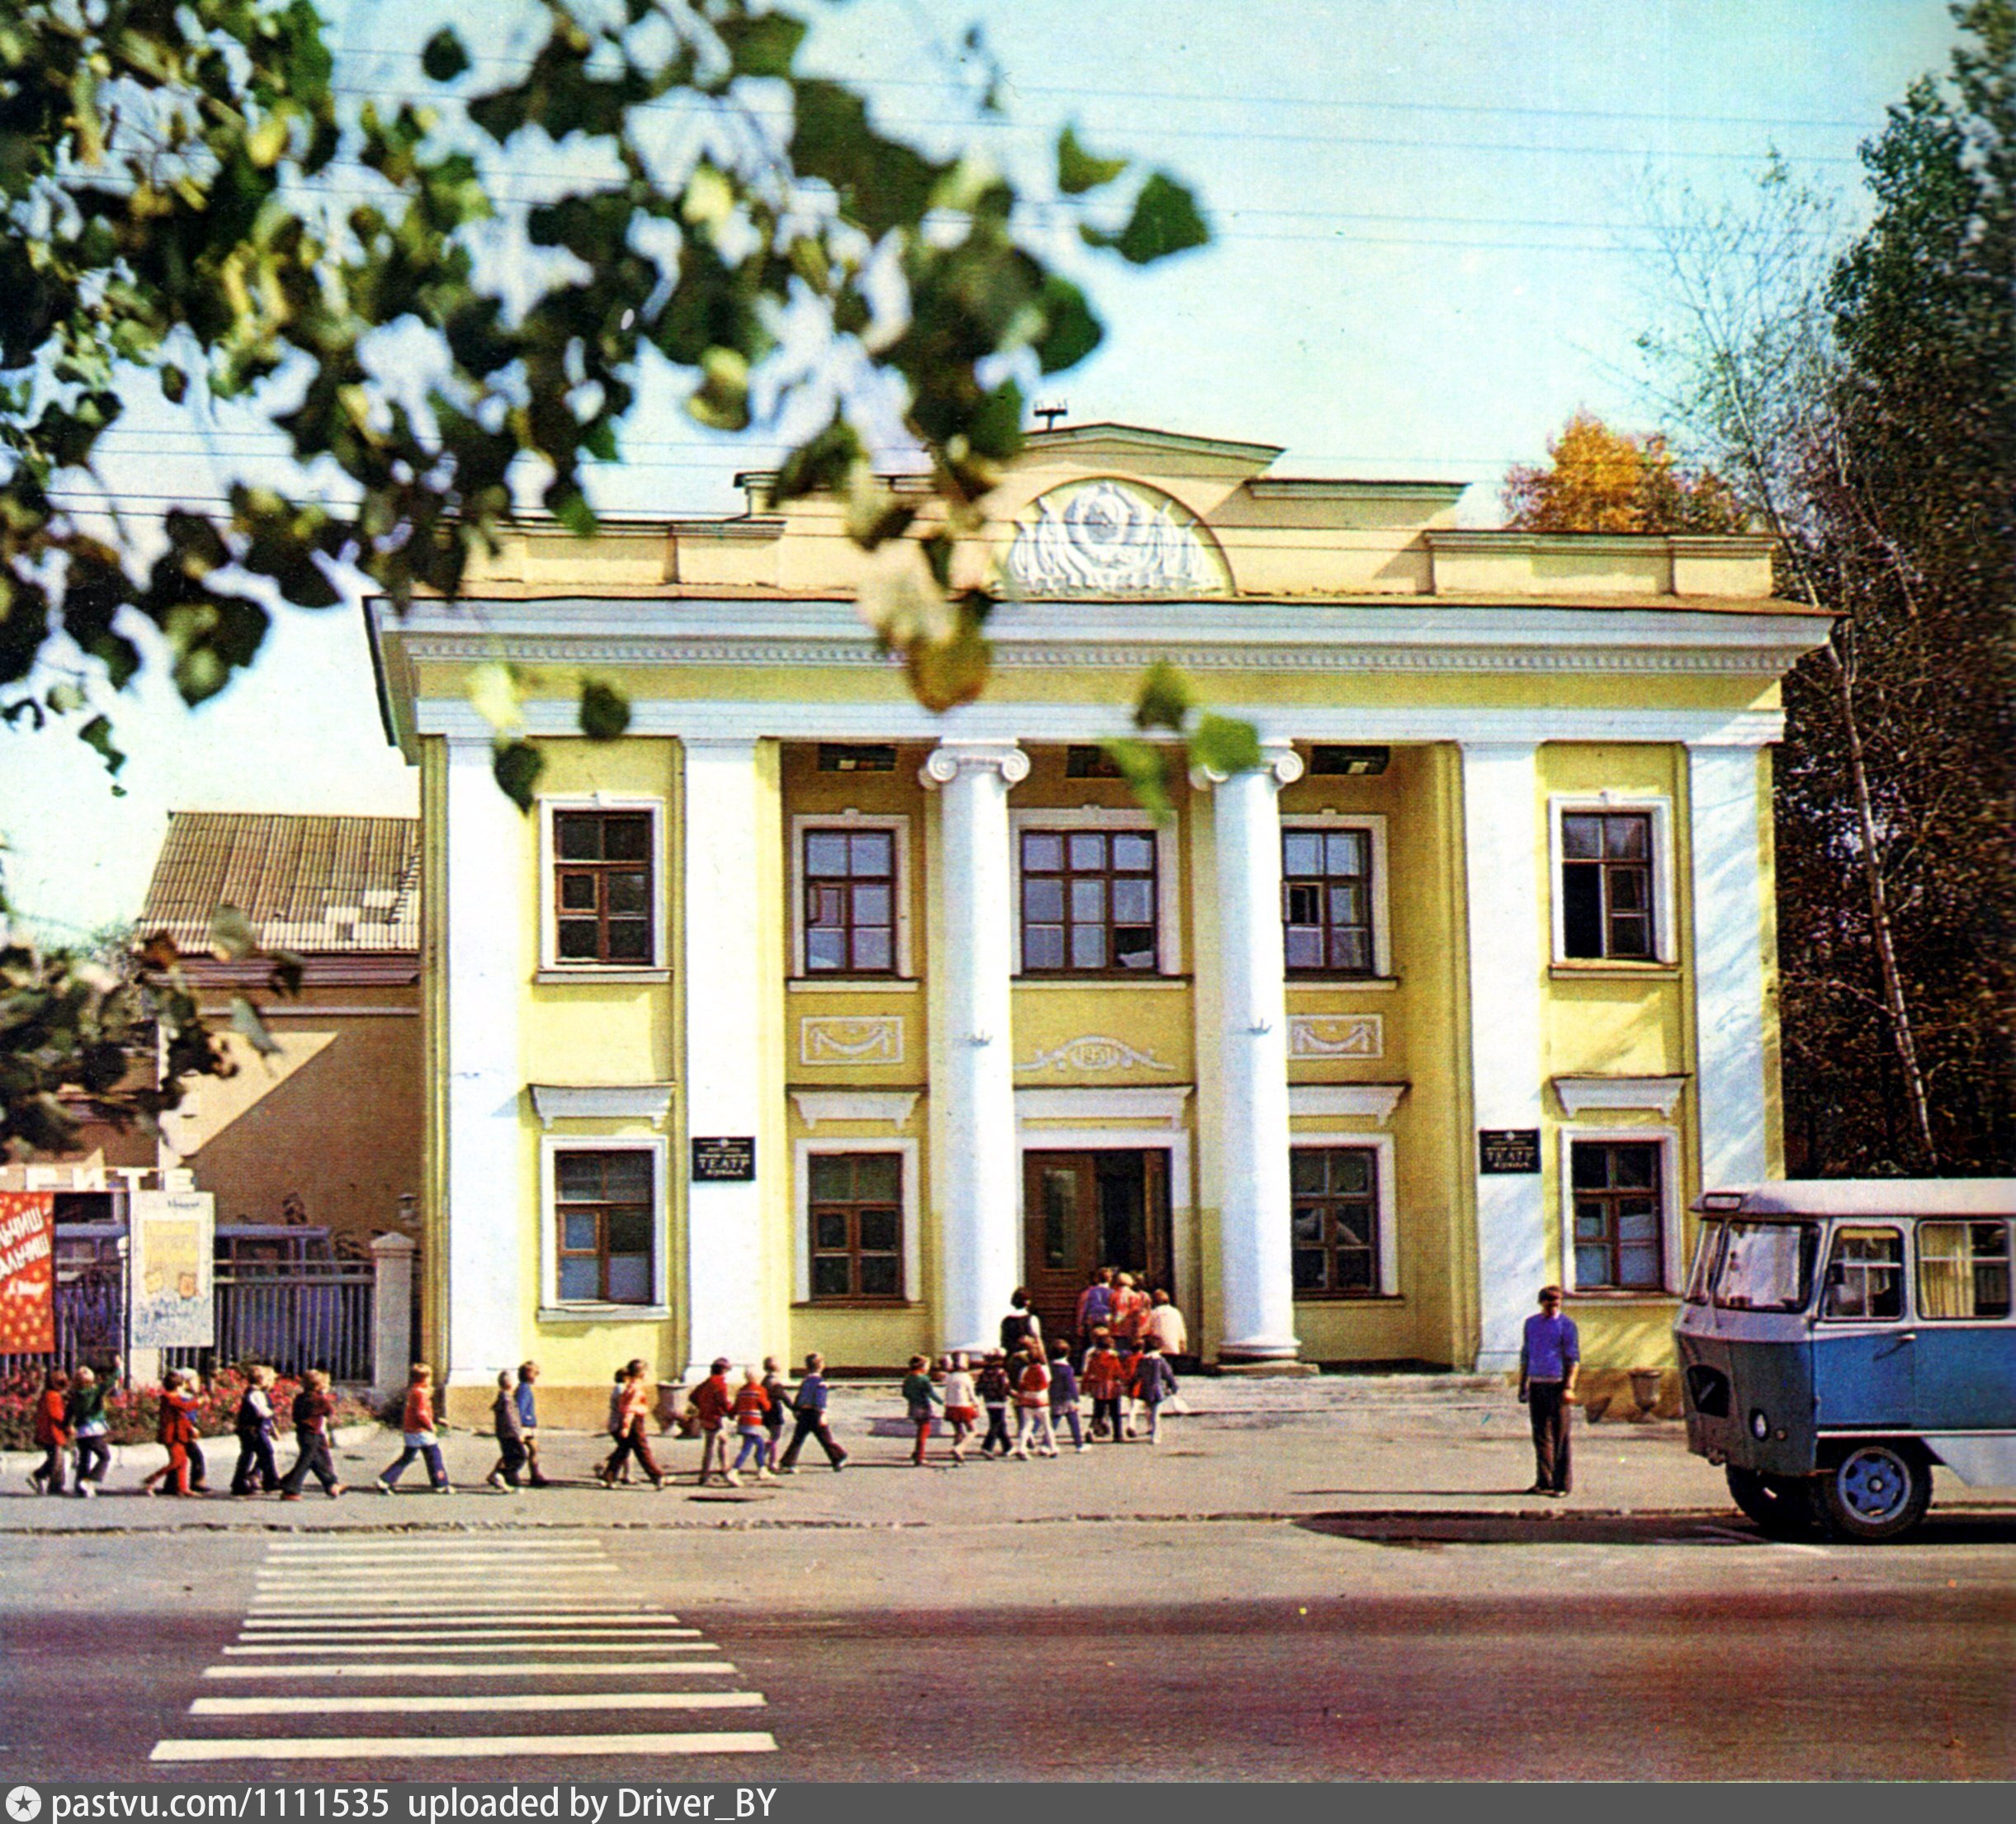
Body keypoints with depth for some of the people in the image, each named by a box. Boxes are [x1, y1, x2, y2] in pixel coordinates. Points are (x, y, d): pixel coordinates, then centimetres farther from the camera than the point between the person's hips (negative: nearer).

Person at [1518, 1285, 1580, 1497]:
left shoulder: (1566, 1325, -2)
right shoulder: (1531, 1323, 13)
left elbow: (1574, 1358, -4)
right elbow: (1525, 1355, 20)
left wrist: (1569, 1387, -13)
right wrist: (1522, 1385, 16)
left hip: (1557, 1384, -5)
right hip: (1536, 1385, 5)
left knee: (1560, 1437, -3)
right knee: (1540, 1435, 8)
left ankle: (1561, 1484, 1)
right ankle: (1544, 1482, 14)